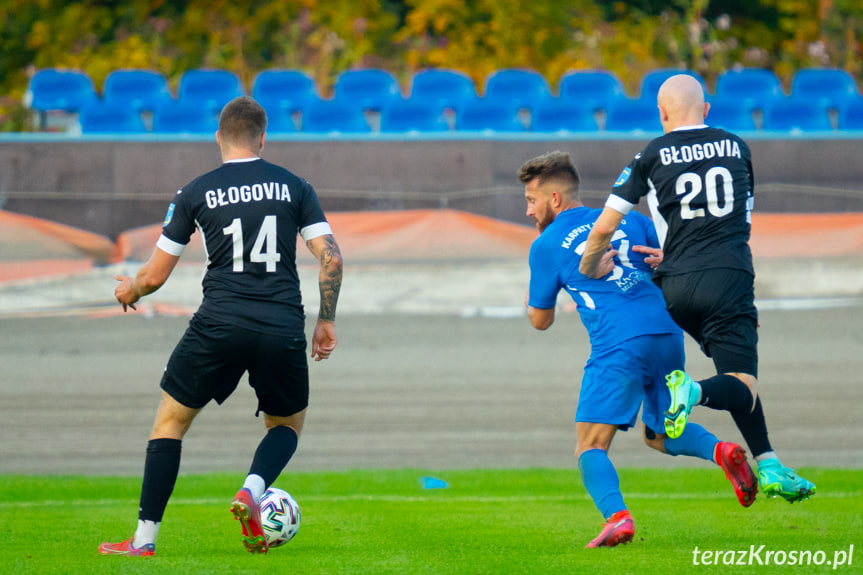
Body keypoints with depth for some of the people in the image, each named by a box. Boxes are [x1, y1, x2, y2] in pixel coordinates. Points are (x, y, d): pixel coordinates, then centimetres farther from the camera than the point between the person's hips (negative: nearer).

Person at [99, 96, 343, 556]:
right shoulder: (294, 187, 8)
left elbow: (156, 274, 8)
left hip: (219, 325, -1)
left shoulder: (195, 194, 5)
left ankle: (145, 539, 9)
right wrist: (326, 321, 13)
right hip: (283, 328, 1)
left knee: (171, 419, 15)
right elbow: (331, 259, 2)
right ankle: (252, 490, -8)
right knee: (288, 424, 23)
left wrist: (130, 290, 30)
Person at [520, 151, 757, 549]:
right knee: (659, 435, 25)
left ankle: (617, 516, -32)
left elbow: (540, 321, 19)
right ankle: (720, 451, -4)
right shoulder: (629, 221, 21)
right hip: (667, 335, 6)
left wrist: (529, 302, 41)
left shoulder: (546, 245, 9)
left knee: (591, 447, -4)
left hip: (618, 346, -6)